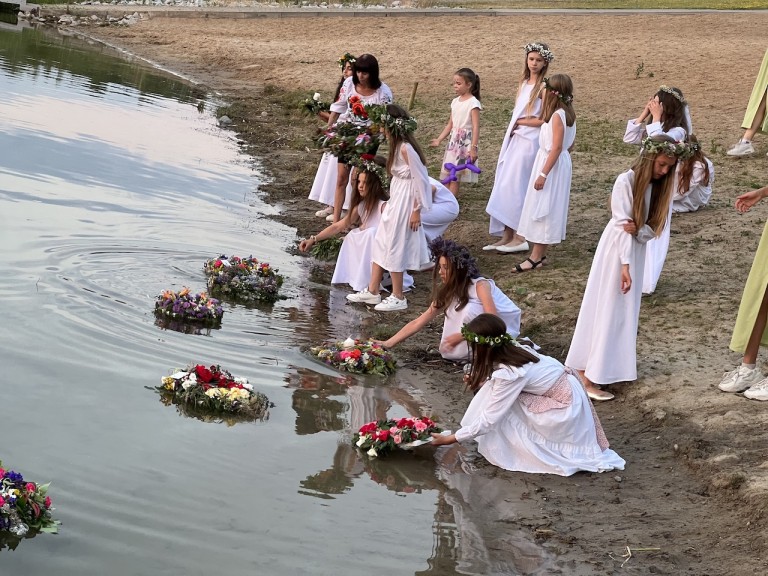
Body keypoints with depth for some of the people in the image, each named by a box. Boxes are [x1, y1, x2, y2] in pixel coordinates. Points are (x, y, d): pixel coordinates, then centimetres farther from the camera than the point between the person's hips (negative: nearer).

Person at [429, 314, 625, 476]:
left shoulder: (509, 373, -27)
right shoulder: (511, 350, -4)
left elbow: (488, 420, -23)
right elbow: (500, 386, 14)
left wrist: (450, 439, -16)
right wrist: (480, 383, -5)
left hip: (564, 407, -8)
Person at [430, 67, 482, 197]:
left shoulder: (473, 103, -13)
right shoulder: (455, 102, 10)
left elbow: (476, 127, -17)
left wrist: (473, 148, -23)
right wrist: (439, 140, 9)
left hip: (465, 143, -7)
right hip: (453, 141, 7)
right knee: (447, 175, 8)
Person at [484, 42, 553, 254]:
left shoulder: (543, 87, -9)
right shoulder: (524, 84, 14)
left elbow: (544, 119, -15)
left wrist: (520, 122, -6)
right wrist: (514, 127, 3)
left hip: (529, 141, -8)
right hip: (515, 139, 8)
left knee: (515, 186, -8)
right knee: (505, 186, 6)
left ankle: (520, 238, -3)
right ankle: (506, 236, 10)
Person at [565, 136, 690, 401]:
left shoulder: (656, 186, 5)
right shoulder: (626, 182, -17)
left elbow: (652, 228, 3)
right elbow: (621, 225, -20)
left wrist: (638, 230, -19)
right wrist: (625, 265, -25)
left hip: (637, 251, 7)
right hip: (616, 252, -7)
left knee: (626, 311, 13)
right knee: (605, 311, -6)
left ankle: (617, 366, 23)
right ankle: (587, 375, -4)